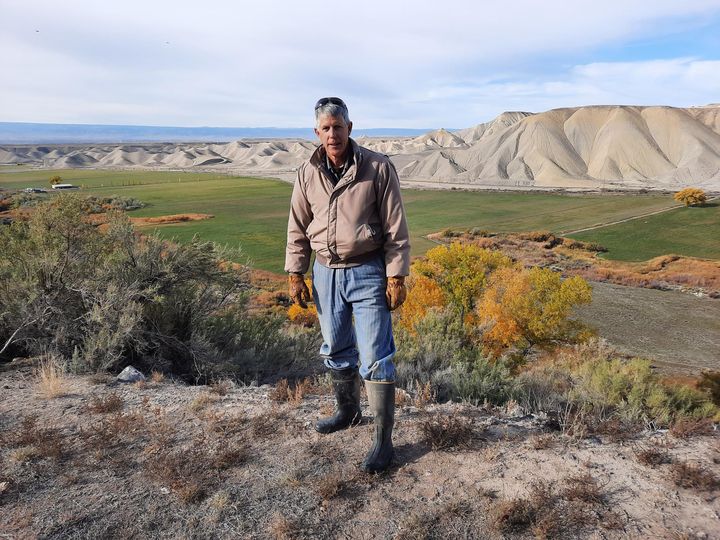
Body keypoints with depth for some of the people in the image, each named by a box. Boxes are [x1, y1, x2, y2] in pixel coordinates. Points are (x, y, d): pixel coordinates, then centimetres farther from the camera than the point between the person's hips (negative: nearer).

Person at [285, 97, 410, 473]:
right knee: (336, 350, 18)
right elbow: (298, 229, 10)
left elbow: (396, 229, -8)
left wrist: (397, 277, -11)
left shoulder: (378, 168, -9)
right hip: (325, 272, 5)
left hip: (368, 272, -4)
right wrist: (295, 274, 6)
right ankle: (347, 411, 41)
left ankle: (384, 441, 7)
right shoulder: (307, 174, 3)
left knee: (375, 358, -4)